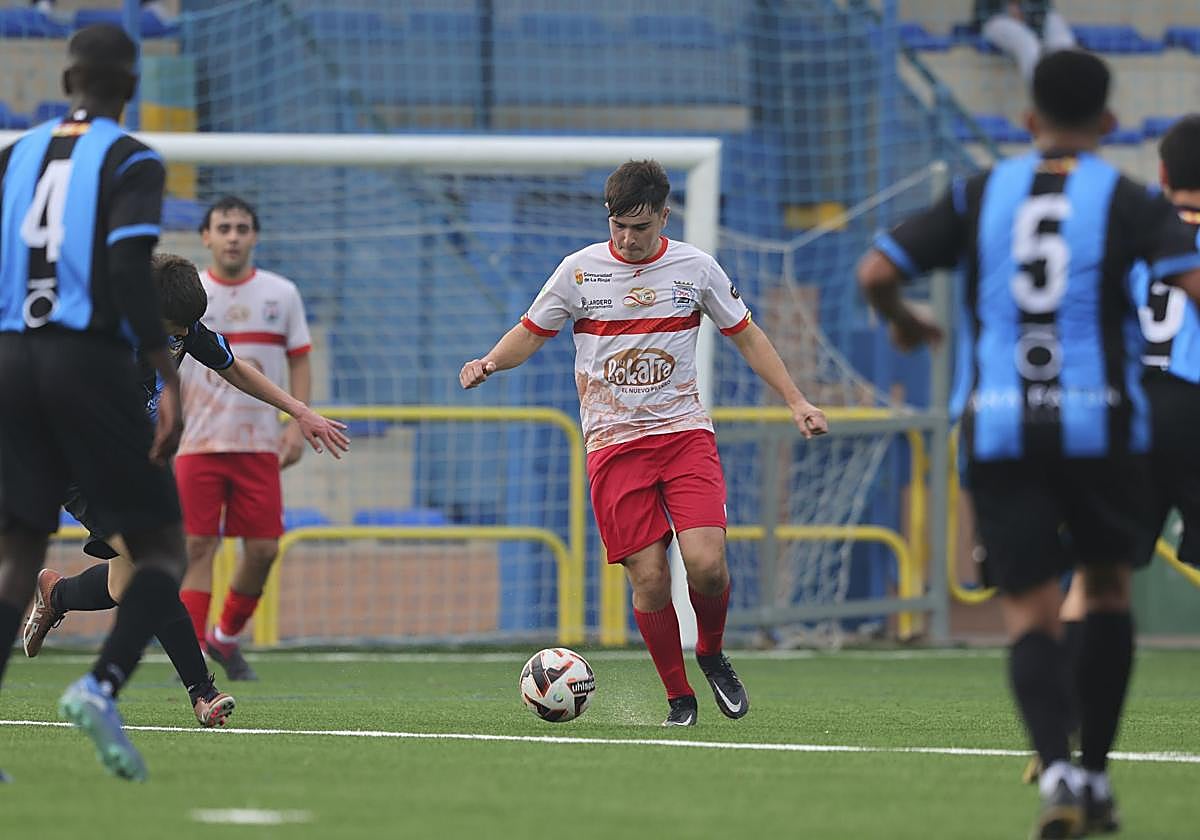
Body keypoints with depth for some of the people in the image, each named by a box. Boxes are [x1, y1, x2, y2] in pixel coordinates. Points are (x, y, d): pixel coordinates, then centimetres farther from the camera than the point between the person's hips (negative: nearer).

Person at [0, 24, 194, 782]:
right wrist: (171, 383, -15)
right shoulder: (131, 163, -3)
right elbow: (130, 272, -15)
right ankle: (103, 687, -17)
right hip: (92, 362, -5)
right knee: (162, 547, 6)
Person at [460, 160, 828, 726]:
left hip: (684, 431, 0)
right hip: (613, 443, 0)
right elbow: (530, 334, 11)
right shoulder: (579, 270, 0)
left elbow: (746, 335, 13)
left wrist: (796, 402, 7)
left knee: (706, 563, -17)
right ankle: (678, 696, 9)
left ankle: (712, 654, 13)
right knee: (649, 578, -9)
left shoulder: (695, 268, 3)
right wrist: (488, 364, -10)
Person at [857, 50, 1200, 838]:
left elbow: (875, 273, 1)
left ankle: (1059, 766, -25)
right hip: (1099, 424, -1)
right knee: (1109, 586, 20)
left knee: (1032, 610, 0)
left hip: (997, 427, 1)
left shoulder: (980, 195, 7)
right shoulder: (1128, 201, 0)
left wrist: (905, 321, 22)